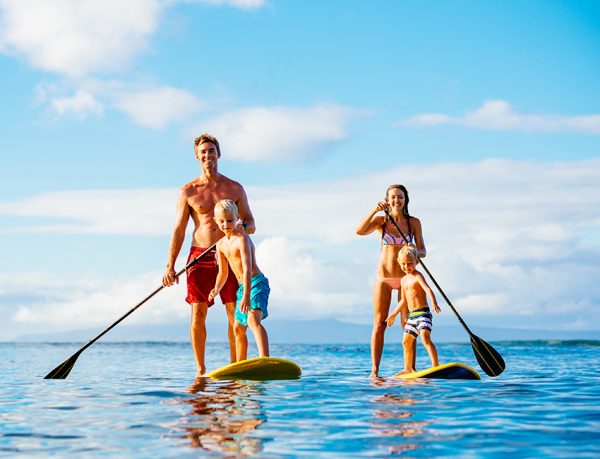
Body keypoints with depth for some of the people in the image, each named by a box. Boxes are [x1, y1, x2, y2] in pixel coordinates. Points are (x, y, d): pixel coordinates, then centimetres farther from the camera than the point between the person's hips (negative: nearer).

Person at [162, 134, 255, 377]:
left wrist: (241, 225, -16)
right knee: (198, 314, -4)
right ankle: (200, 369, 5)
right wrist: (170, 265, -5)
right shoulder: (188, 191, 6)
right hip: (199, 256, 0)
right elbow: (179, 230, 3)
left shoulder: (234, 188, 8)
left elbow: (251, 225, 10)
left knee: (235, 314, -4)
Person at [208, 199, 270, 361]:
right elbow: (223, 272, 18)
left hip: (256, 283, -10)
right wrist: (216, 289, -1)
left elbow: (247, 269, -25)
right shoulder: (221, 245, 10)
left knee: (253, 319, -32)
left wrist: (246, 296, -32)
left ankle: (265, 359, -47)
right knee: (238, 328, 18)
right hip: (242, 287, 10)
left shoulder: (242, 239, -16)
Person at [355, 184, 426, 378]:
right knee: (379, 324, -1)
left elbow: (422, 251, 3)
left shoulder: (413, 222, 4)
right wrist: (374, 210, -25)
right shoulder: (381, 220, 2)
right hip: (384, 277, 0)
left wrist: (416, 252, -20)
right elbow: (359, 231, -15)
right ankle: (374, 370, 0)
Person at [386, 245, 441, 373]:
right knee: (406, 342, 15)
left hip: (423, 313, -9)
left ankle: (435, 366, -29)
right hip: (412, 315, 9)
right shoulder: (404, 280, 16)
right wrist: (393, 315, 30)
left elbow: (428, 289, -27)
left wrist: (434, 303, -45)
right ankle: (408, 369, 29)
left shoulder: (418, 276, -10)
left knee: (425, 338, -25)